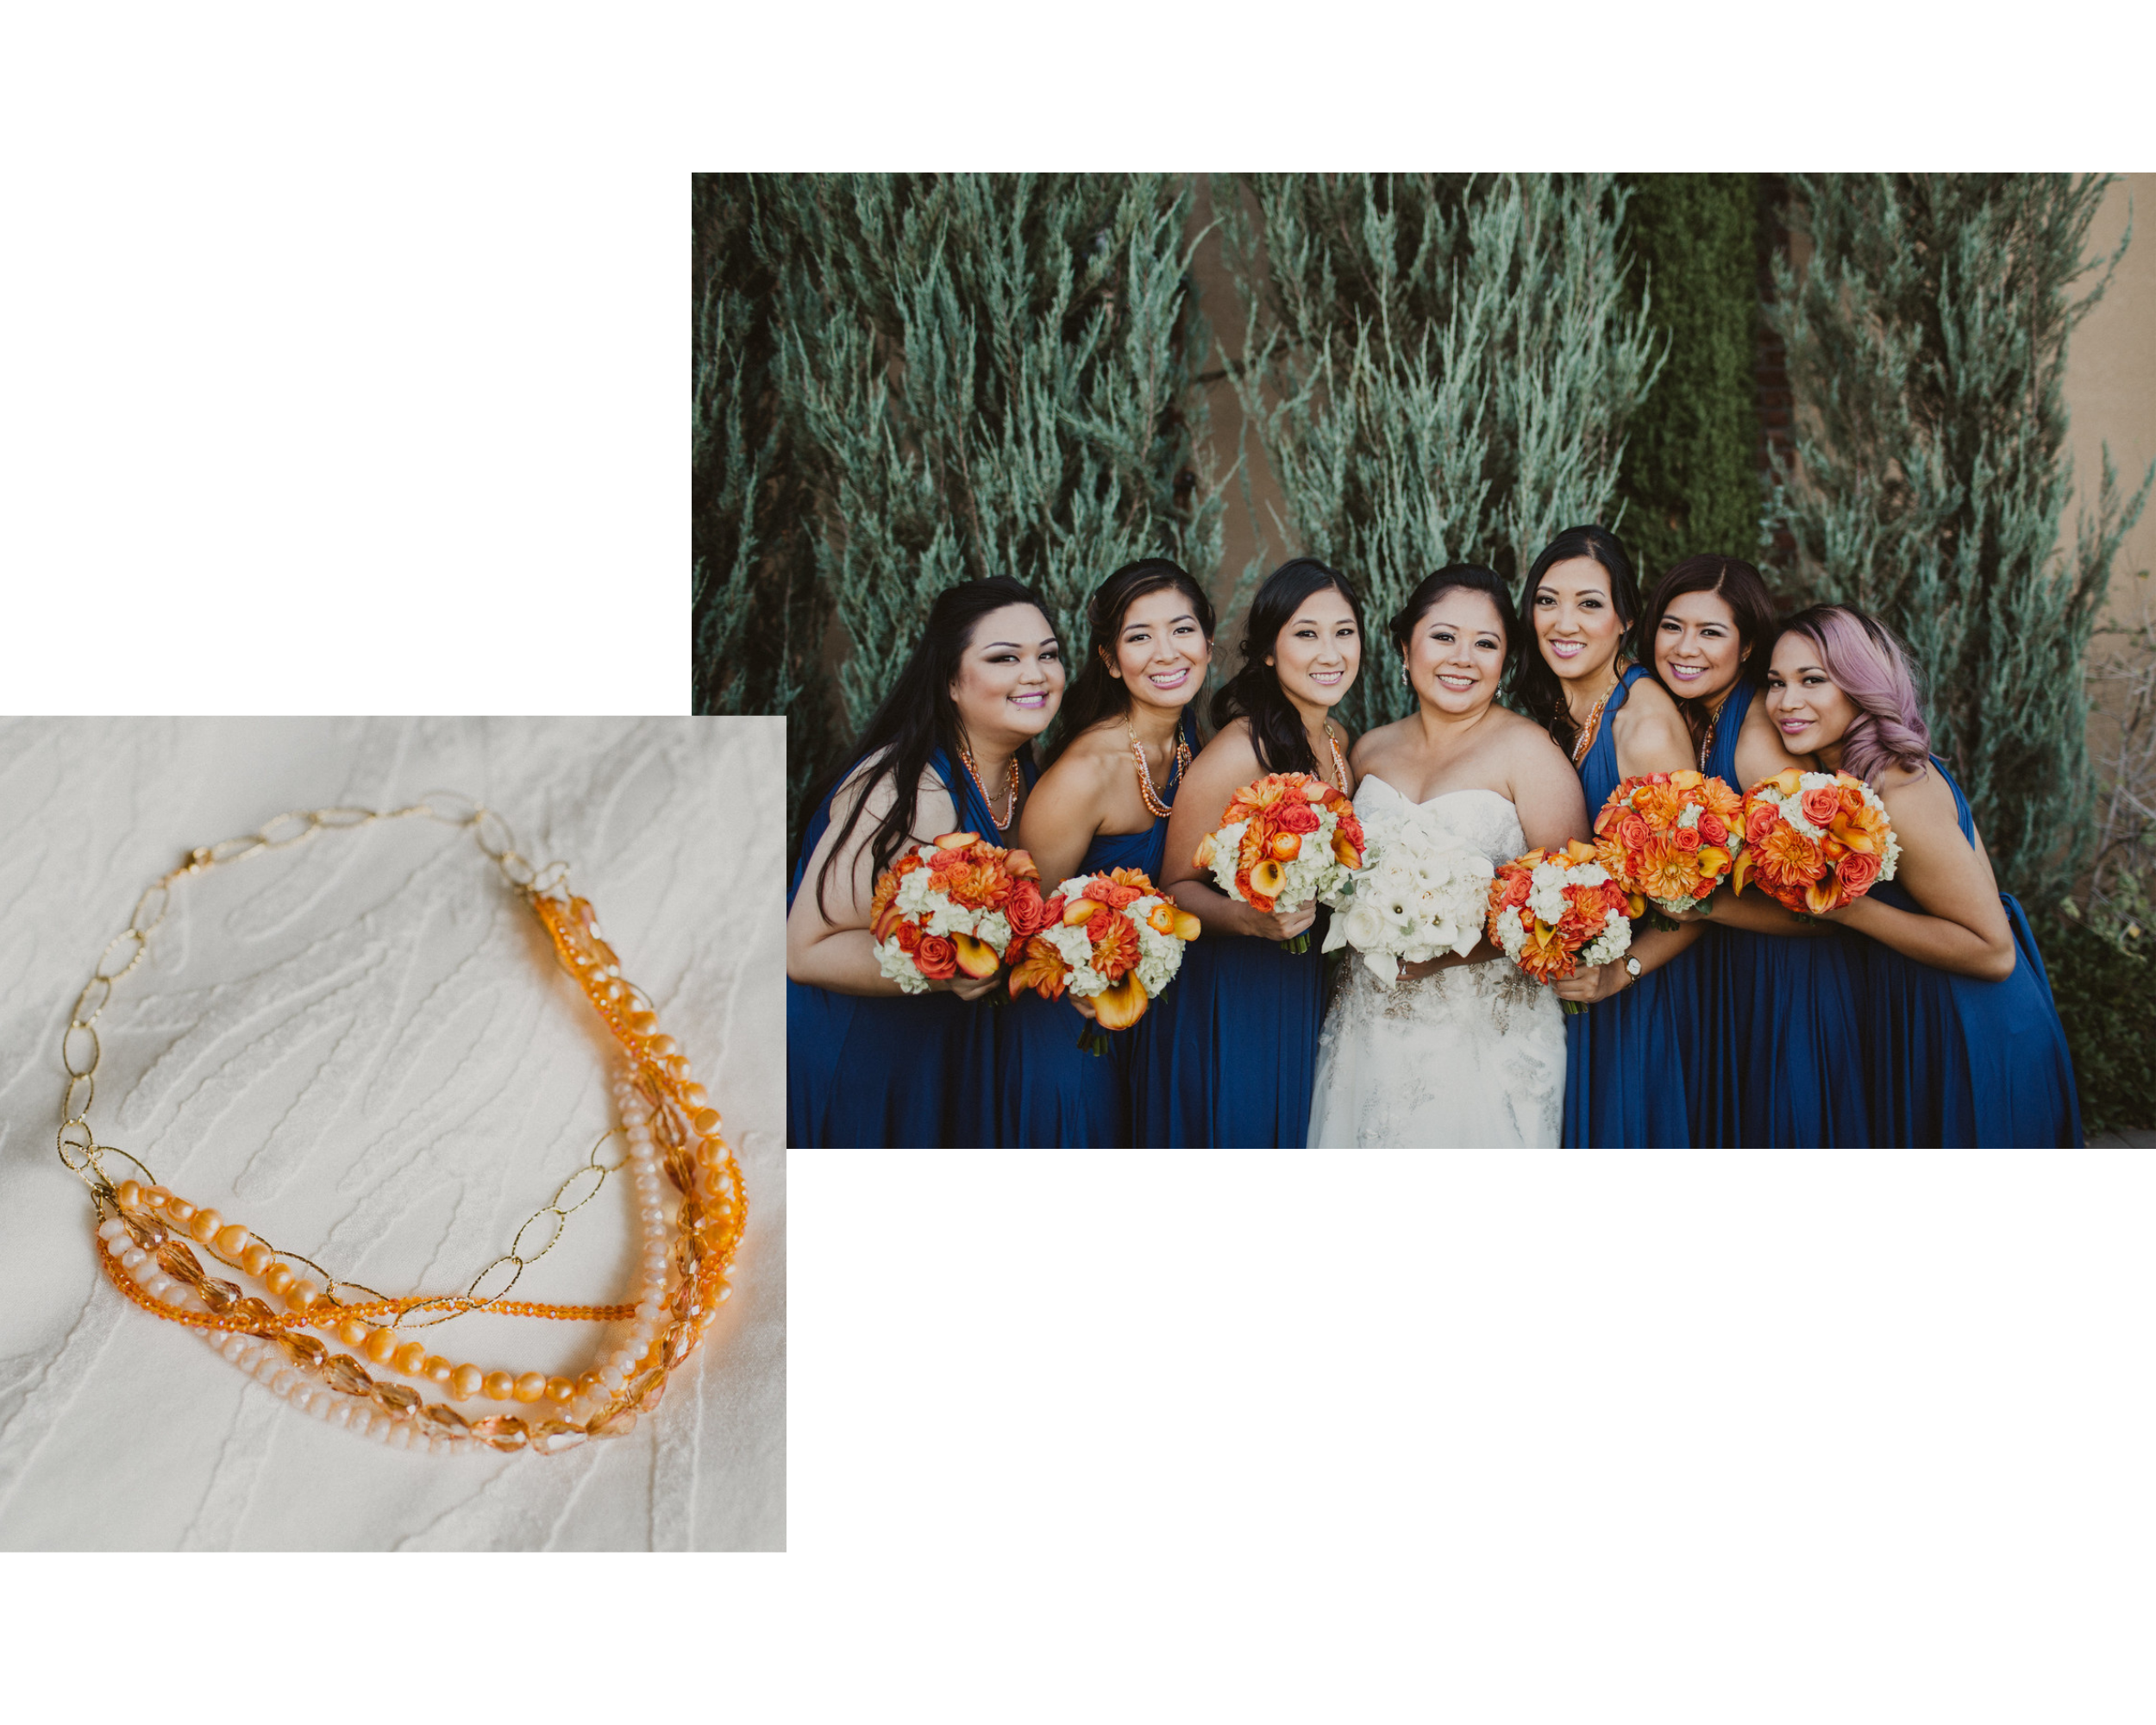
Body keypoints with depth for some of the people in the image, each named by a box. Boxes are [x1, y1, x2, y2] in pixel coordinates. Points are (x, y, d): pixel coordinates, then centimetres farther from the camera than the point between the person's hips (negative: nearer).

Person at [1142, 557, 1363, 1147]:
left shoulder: (1340, 741, 4)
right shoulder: (1239, 751, -20)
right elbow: (1177, 884, -14)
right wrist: (1251, 919, -30)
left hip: (1306, 1000, 7)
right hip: (1227, 1001, -7)